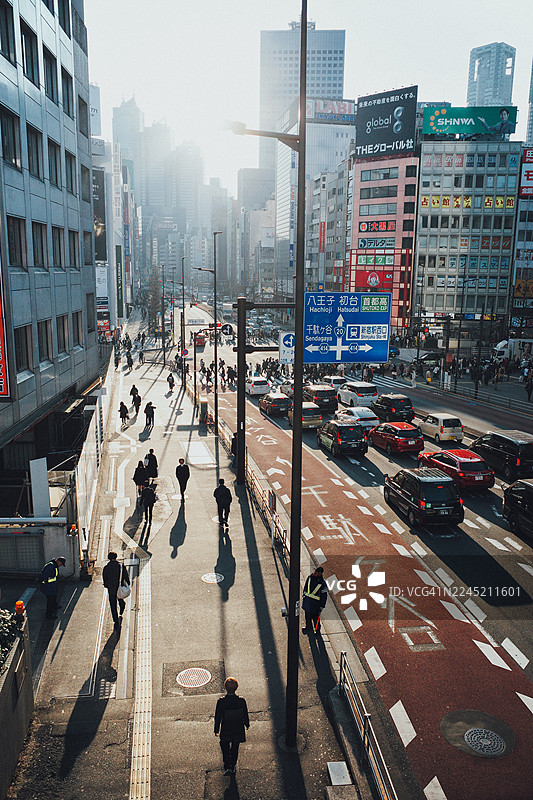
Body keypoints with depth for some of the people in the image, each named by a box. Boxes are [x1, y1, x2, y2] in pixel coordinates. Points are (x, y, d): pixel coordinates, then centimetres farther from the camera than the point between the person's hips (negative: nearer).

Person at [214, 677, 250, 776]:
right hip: (238, 730, 2)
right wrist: (247, 724, 15)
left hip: (225, 730, -2)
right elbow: (245, 715, -6)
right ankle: (233, 766, 39)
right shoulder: (241, 701, -20)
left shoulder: (221, 702, -23)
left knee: (225, 747, 23)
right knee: (235, 748, 24)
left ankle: (227, 767, 16)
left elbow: (218, 717, -12)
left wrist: (216, 730, 3)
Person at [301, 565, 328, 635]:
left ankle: (317, 630, 28)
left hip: (315, 603, -5)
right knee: (307, 616, 18)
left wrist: (321, 606, -11)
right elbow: (306, 587, 14)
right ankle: (309, 628, 37)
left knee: (315, 617, 6)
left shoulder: (322, 583, -18)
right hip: (307, 600, 5)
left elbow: (324, 596, -12)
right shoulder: (310, 577, -3)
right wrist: (304, 595, 17)